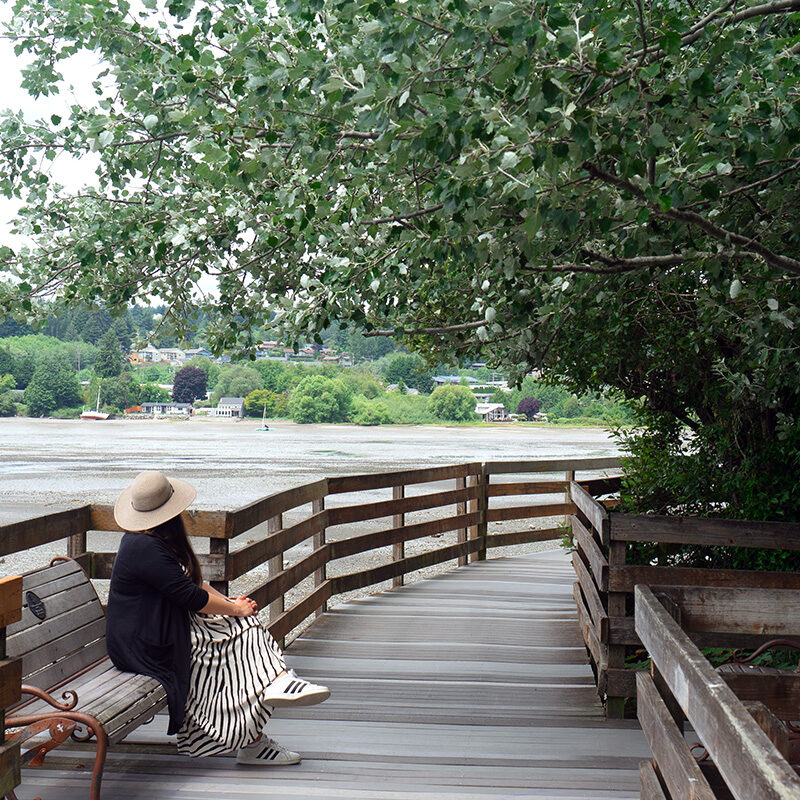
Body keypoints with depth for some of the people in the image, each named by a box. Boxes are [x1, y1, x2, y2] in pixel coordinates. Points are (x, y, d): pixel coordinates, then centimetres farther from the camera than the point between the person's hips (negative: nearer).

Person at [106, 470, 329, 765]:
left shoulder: (151, 540, 11)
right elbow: (191, 596, -22)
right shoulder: (145, 548, -23)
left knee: (245, 627, -5)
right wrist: (234, 608, -10)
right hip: (146, 646, -10)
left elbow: (192, 581, 14)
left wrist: (227, 600, 0)